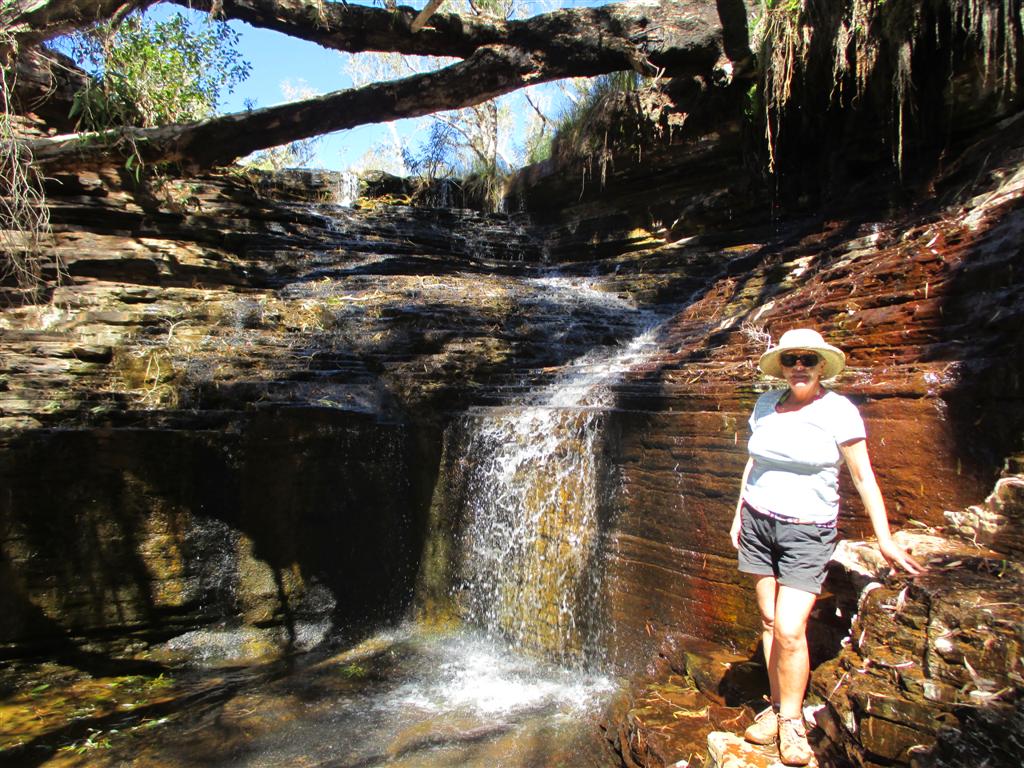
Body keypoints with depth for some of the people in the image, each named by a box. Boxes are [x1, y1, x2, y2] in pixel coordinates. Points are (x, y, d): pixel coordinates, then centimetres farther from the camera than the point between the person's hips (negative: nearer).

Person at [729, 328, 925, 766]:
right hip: (757, 522, 4)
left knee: (790, 628, -9)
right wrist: (739, 512, 14)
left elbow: (863, 477, -6)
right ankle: (777, 707, 23)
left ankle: (792, 718, 12)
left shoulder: (838, 411, -8)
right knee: (769, 621, 8)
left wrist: (885, 540, -7)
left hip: (807, 532, -4)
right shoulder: (766, 404, 5)